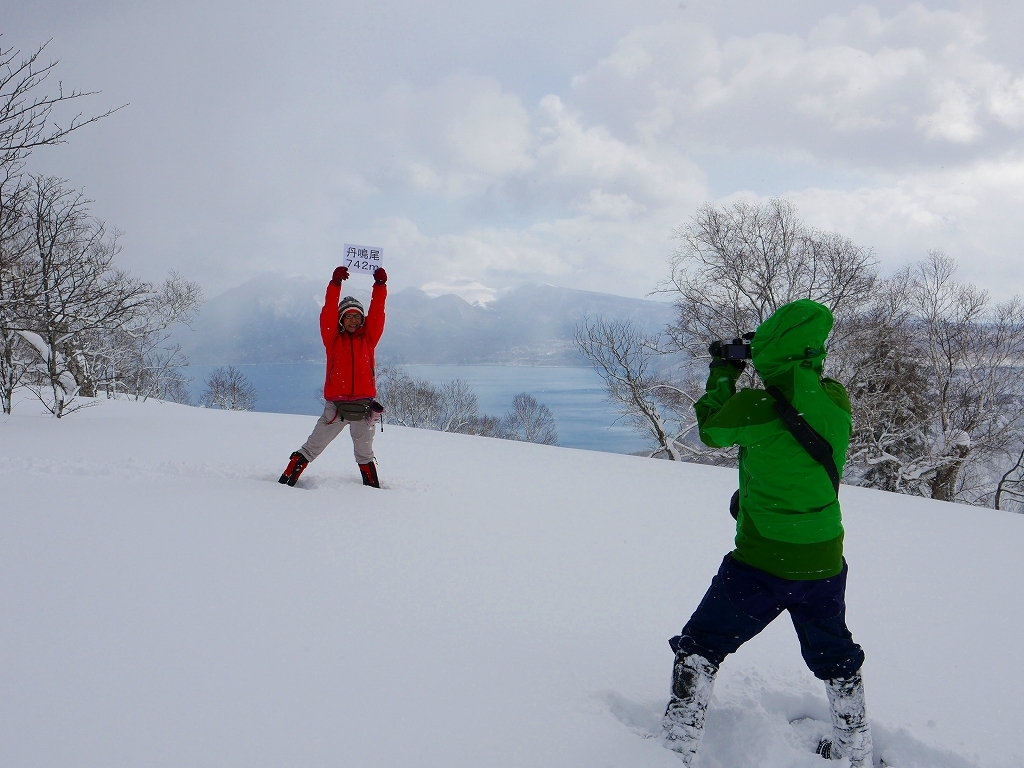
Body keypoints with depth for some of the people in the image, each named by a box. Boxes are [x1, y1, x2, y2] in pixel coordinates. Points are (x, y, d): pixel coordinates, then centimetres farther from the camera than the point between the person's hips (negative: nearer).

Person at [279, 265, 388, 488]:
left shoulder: (368, 338, 9)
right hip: (335, 405, -1)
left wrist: (380, 285, -8)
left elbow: (377, 313, 1)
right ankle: (286, 480, 7)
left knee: (364, 453, 16)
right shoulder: (333, 338, 5)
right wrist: (335, 284, -16)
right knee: (311, 448, 1)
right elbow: (328, 312, -6)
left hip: (363, 406, 2)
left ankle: (372, 487, 28)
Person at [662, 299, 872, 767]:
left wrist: (723, 375, 12)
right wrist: (782, 367, 15)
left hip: (761, 566, -5)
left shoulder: (754, 407, -20)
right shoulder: (836, 400, -7)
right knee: (835, 659, 27)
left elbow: (710, 429, 1)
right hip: (825, 565, 5)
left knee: (699, 650, 12)